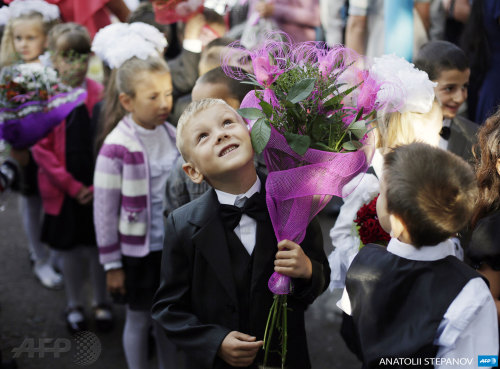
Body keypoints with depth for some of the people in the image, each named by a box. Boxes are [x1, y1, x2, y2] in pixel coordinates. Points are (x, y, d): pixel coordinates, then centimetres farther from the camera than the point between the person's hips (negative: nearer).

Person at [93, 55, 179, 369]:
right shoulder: (117, 148, -19)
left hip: (173, 245, 5)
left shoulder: (171, 135, -2)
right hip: (138, 250, -5)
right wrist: (112, 264, -10)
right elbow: (105, 211, -14)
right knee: (139, 319, 13)